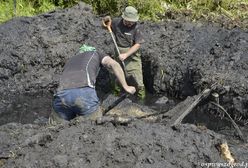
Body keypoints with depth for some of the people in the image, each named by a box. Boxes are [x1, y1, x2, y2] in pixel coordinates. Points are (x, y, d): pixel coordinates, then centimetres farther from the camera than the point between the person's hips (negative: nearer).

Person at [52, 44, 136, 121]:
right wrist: (126, 87, 17)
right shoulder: (96, 54, 32)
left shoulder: (70, 61, 41)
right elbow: (114, 64, 11)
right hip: (84, 92, -4)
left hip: (62, 95, 4)